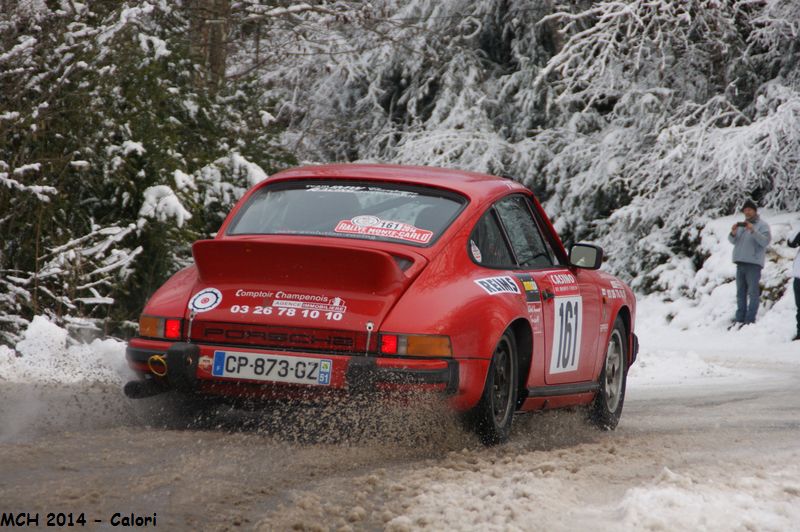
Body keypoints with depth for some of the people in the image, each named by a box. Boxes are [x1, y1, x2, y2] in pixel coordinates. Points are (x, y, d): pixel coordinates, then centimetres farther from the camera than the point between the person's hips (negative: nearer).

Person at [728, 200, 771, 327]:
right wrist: (733, 233, -10)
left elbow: (765, 241, -12)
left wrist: (753, 231, -23)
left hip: (753, 263, -6)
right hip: (740, 262, 6)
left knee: (753, 292, -7)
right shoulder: (741, 225, 17)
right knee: (740, 292, 9)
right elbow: (733, 241, 12)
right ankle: (739, 319, 13)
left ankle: (750, 320, -8)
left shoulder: (762, 225, 1)